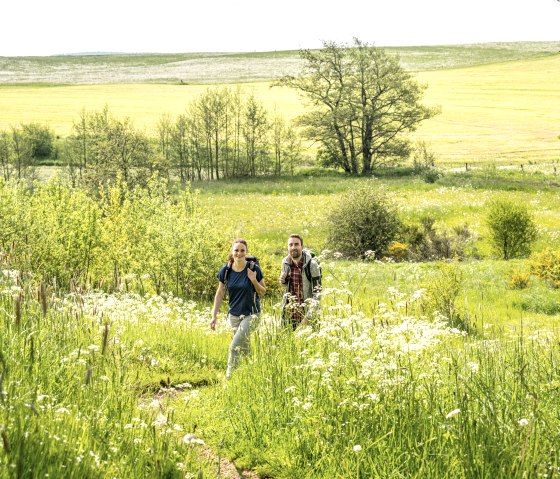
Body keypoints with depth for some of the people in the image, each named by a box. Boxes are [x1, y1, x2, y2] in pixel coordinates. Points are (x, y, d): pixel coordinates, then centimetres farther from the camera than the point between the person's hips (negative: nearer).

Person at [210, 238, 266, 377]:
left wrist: (253, 280, -21)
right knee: (244, 347, 15)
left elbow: (263, 291, -2)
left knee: (235, 346, -15)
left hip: (251, 314, -4)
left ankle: (229, 376, -7)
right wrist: (214, 316, 1)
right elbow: (220, 293, 4)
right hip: (234, 315, 4)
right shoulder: (226, 270, -5)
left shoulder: (253, 268, -12)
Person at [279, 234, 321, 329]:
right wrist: (282, 281, -5)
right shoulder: (285, 263, 2)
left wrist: (309, 315, -20)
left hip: (306, 309, -4)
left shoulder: (311, 264, -14)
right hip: (289, 310, 4)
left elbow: (317, 290, -14)